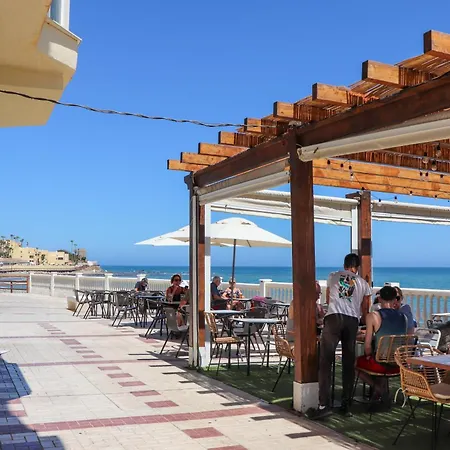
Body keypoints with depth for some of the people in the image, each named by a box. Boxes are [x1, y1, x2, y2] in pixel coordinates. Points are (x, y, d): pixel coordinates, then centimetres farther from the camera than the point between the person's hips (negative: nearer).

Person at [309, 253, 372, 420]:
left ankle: (324, 405, -12)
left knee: (325, 361, -4)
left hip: (333, 318, -2)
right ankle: (346, 405, 13)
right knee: (348, 364, 9)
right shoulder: (363, 283, 22)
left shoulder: (333, 276, 20)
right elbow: (365, 310, 26)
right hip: (352, 320, 2)